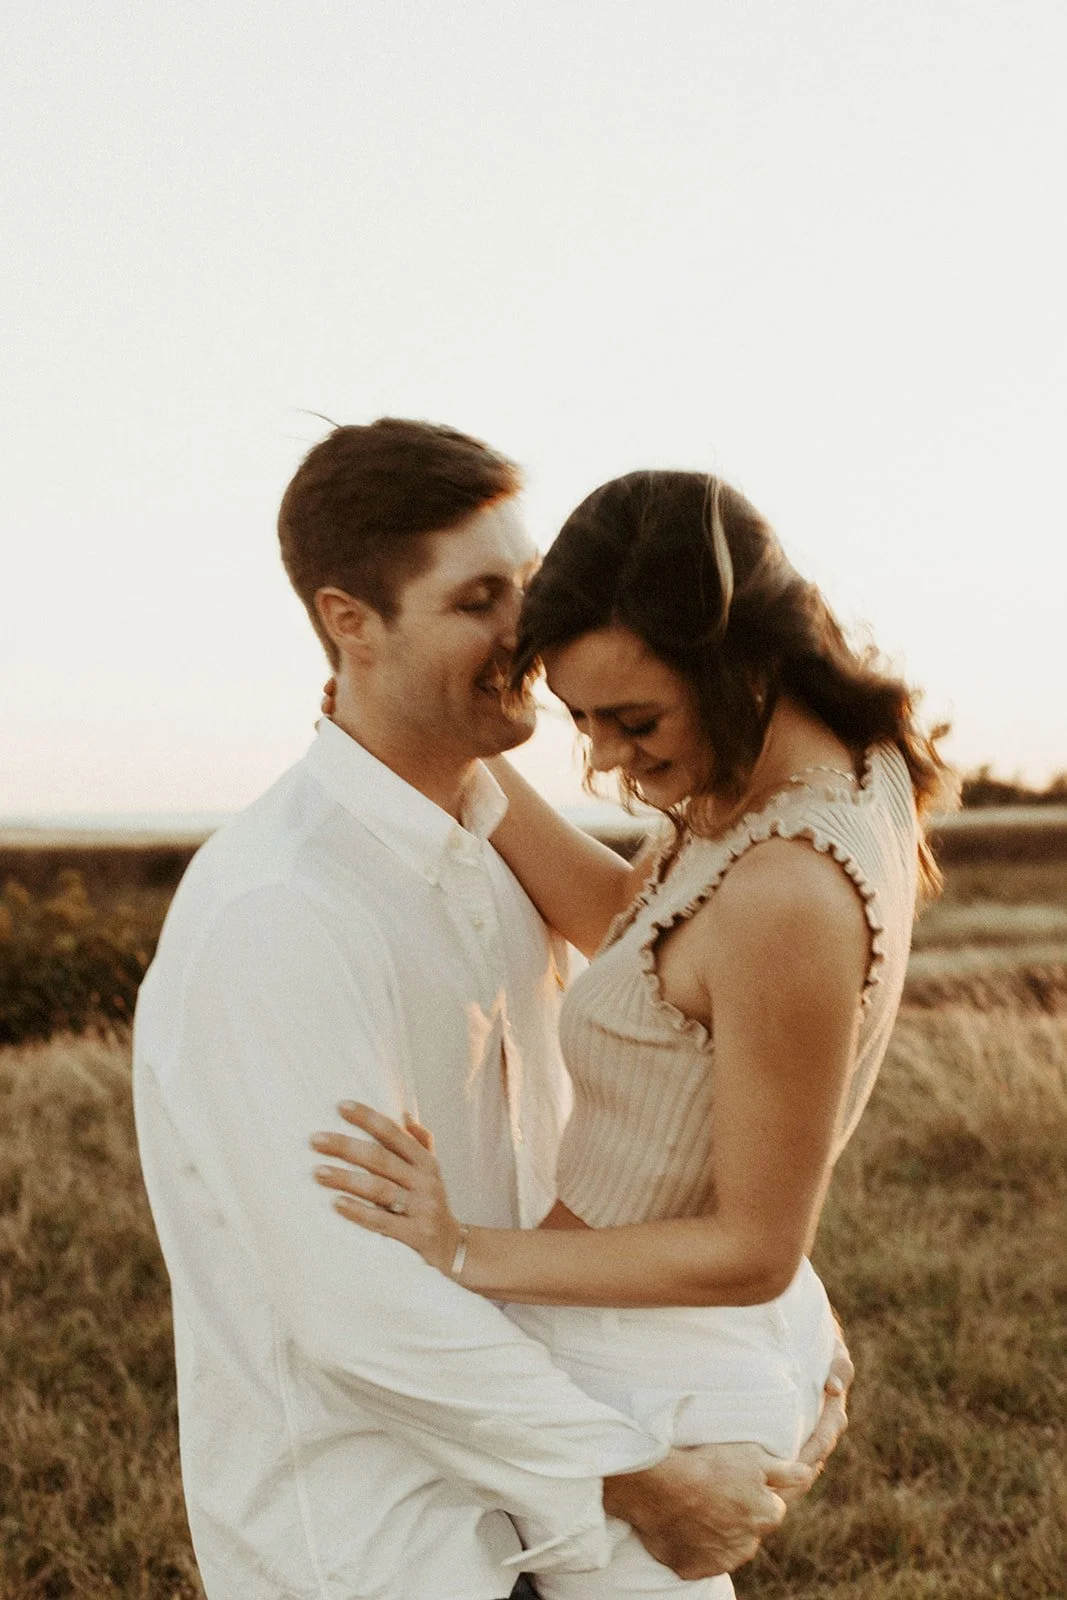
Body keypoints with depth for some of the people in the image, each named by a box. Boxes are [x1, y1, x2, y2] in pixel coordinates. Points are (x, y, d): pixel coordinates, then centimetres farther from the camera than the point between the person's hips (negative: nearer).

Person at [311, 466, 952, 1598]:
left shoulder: (788, 900, -34)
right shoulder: (849, 762, -7)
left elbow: (755, 1249, -25)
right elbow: (618, 913, 4)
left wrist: (471, 1254, -22)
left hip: (639, 1378, -9)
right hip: (731, 1345, 9)